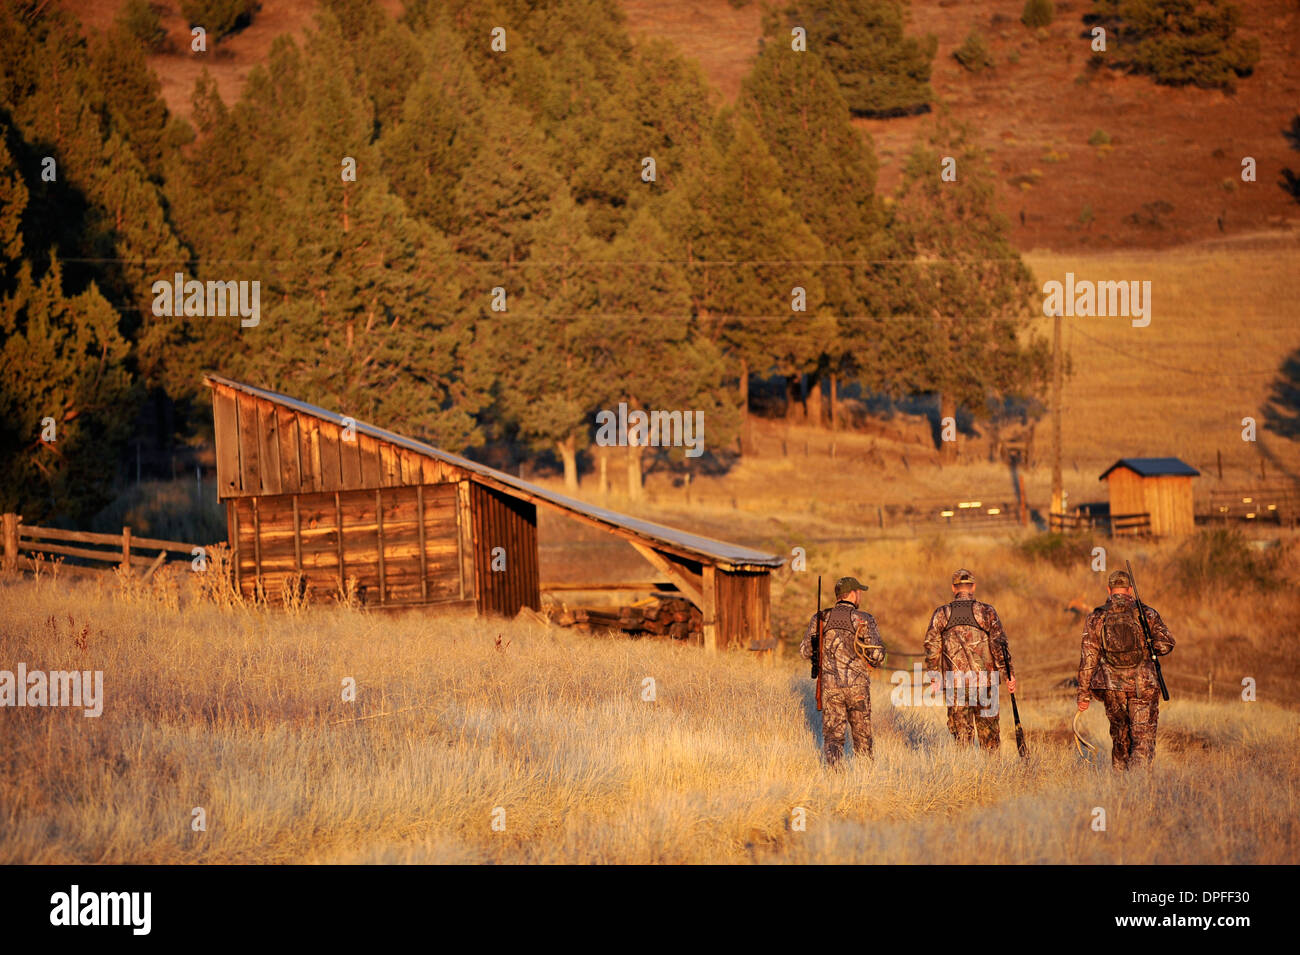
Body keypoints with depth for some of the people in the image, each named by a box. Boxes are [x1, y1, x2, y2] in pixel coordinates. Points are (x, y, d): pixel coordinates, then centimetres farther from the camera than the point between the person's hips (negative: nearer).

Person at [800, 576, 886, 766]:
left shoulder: (820, 619, 2)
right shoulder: (864, 620, -6)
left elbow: (806, 651, 5)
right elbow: (877, 655, -12)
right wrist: (875, 661, 12)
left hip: (830, 686, 1)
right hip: (858, 686, -1)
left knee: (833, 735, 3)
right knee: (862, 733, 16)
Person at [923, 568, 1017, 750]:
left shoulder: (941, 614, 2)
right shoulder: (987, 612, -2)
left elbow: (932, 648, 4)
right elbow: (1000, 644, -5)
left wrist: (934, 676, 12)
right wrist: (1009, 674, -2)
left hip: (954, 682, 1)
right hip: (985, 681, -1)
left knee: (961, 729, 5)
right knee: (988, 728, 10)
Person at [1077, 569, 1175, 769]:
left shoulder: (1096, 618, 2)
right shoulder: (1147, 614, 0)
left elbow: (1088, 659, 0)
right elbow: (1165, 644, -7)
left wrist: (1084, 693, 4)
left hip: (1112, 687, 2)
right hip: (1143, 686, -2)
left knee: (1120, 736, 19)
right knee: (1143, 739, -3)